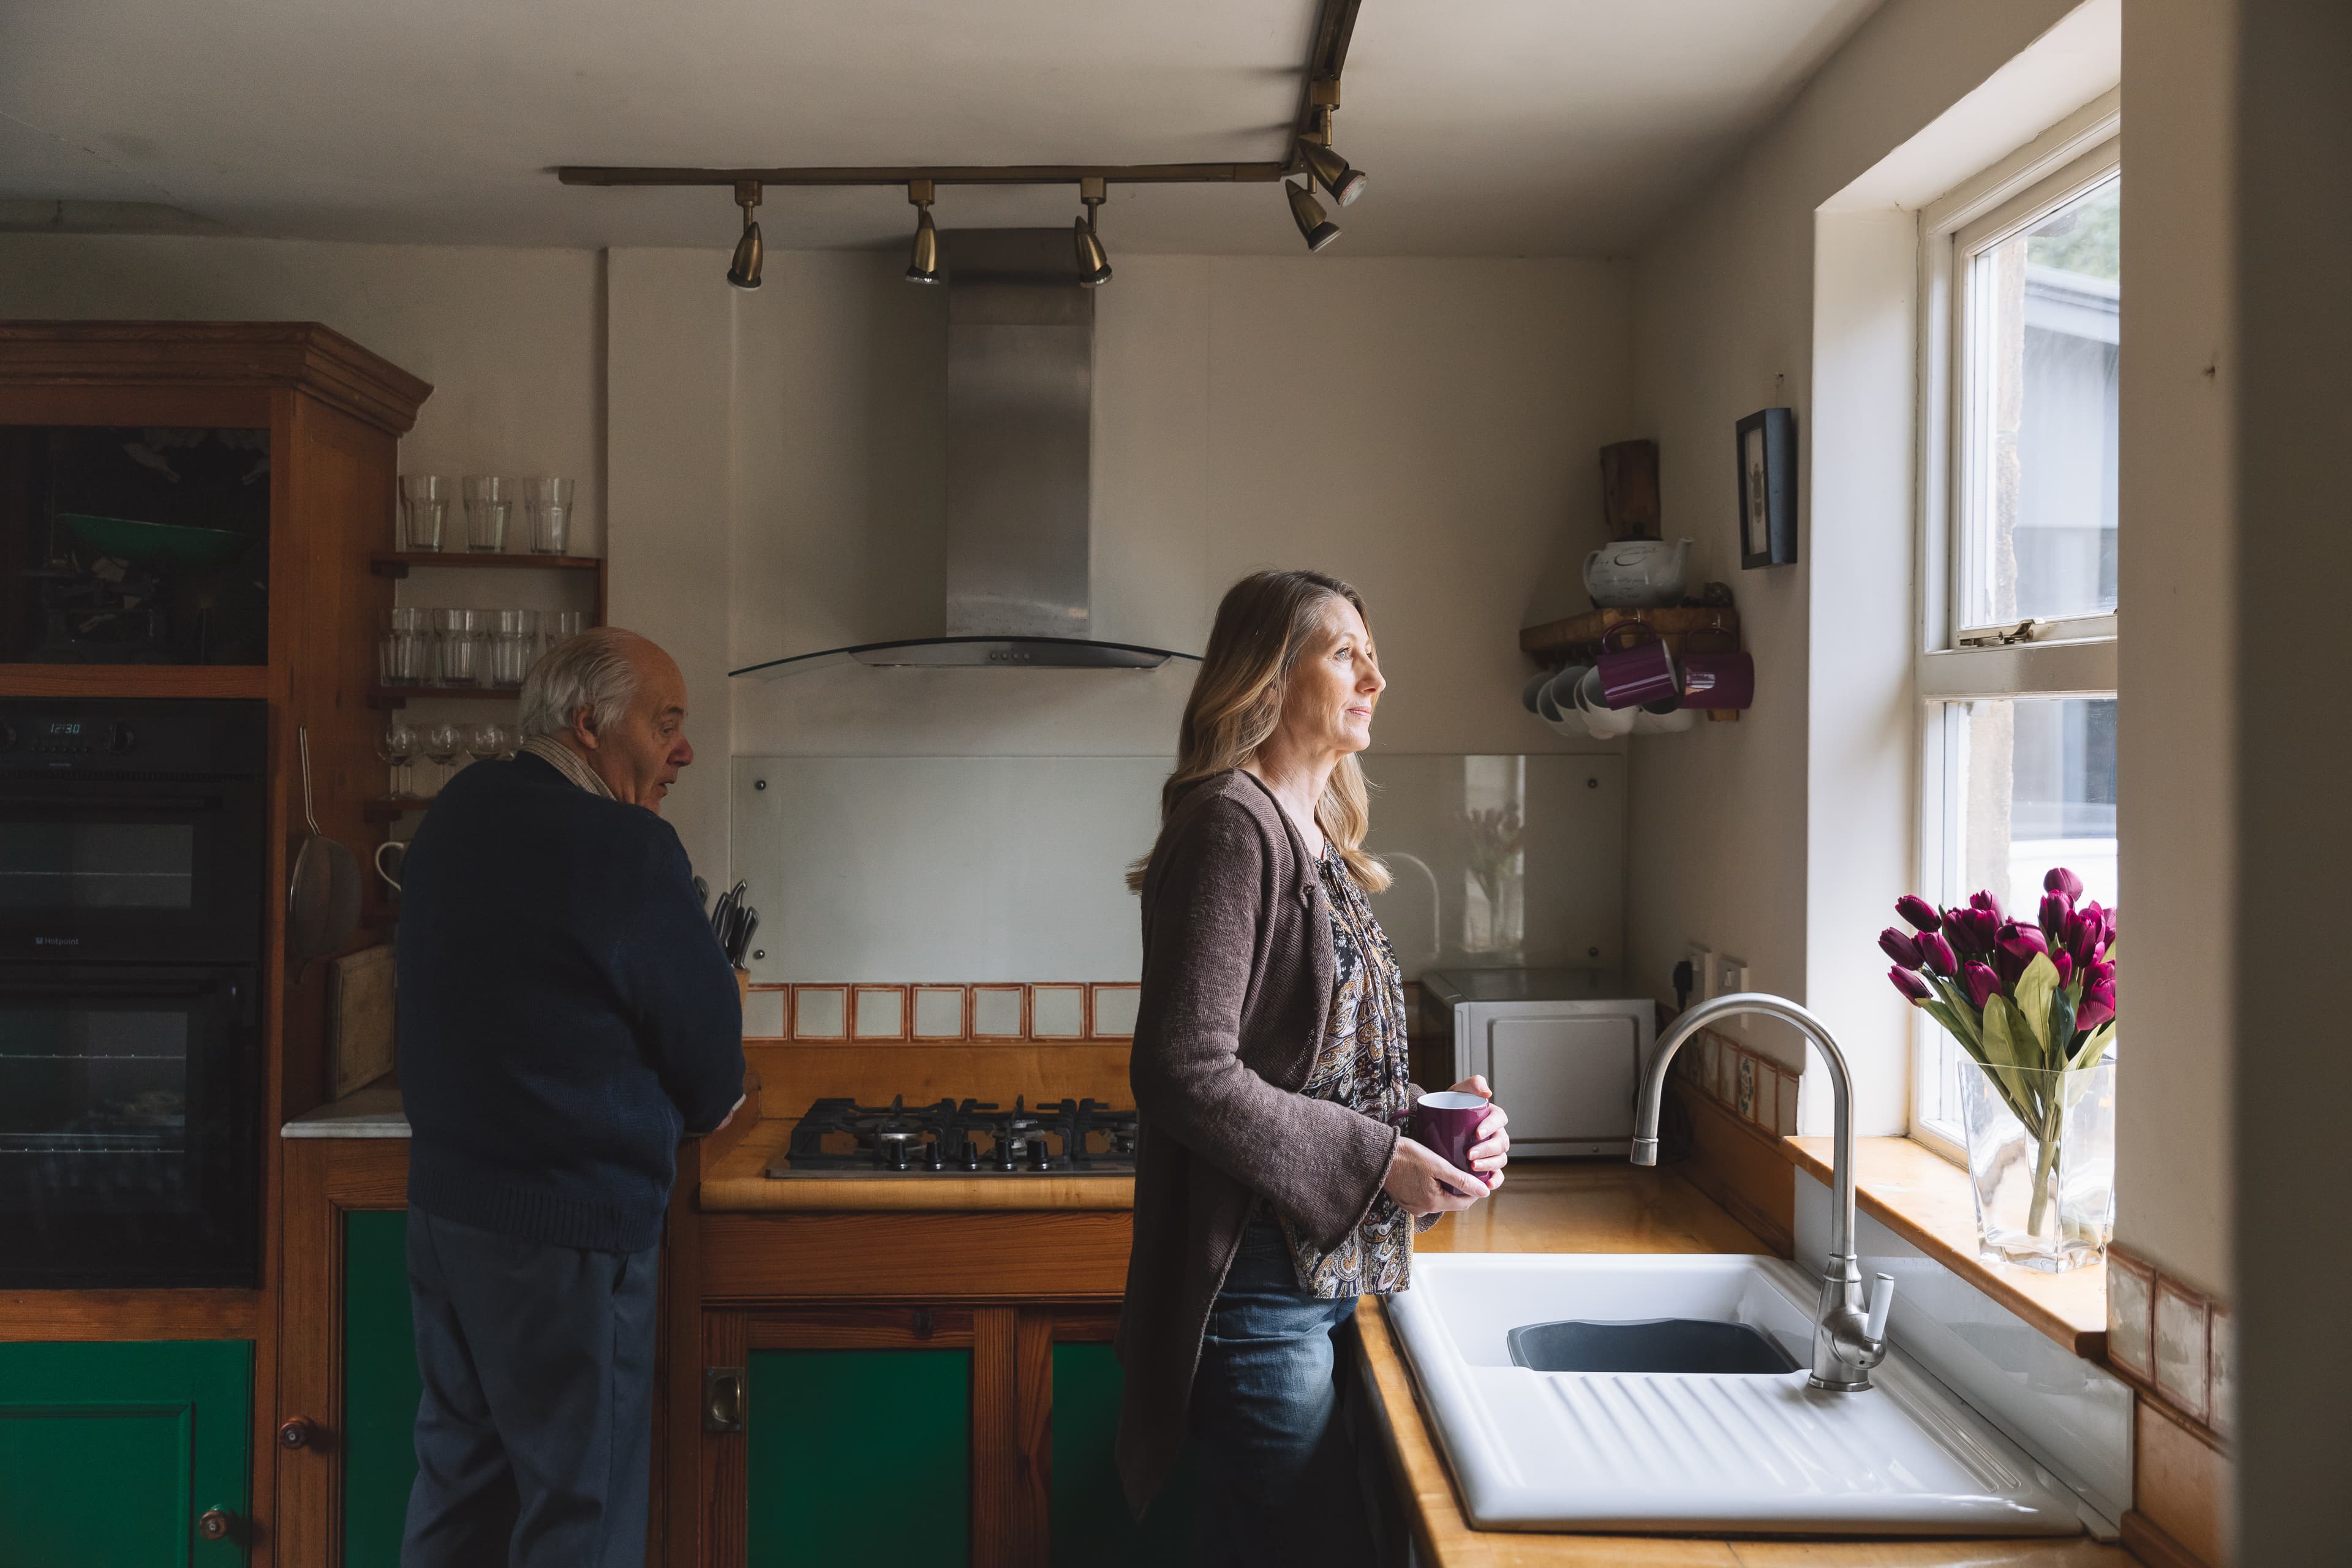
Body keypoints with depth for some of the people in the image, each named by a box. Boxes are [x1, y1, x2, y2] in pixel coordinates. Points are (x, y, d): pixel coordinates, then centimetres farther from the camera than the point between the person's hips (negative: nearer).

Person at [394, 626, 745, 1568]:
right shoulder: (628, 852, -19)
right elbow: (714, 1080, -13)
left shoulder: (455, 815, 7)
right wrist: (707, 1101, 10)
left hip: (442, 1198, 9)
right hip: (567, 1226, -9)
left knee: (458, 1469, 21)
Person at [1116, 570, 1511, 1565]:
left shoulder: (1318, 841, 14)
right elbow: (1184, 1071, -21)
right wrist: (1376, 1161, -17)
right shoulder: (1232, 824, -13)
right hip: (1254, 1284, -9)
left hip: (1321, 1272, 9)